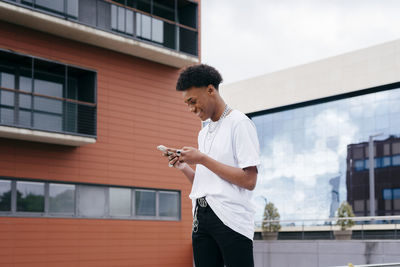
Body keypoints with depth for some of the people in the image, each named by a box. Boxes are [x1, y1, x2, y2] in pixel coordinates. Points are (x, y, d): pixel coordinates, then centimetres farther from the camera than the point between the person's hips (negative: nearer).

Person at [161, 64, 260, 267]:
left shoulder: (239, 123, -3)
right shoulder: (203, 133, 22)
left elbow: (249, 181, -12)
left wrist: (202, 159, -11)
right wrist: (184, 167, 4)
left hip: (231, 219, -7)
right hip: (201, 219, 8)